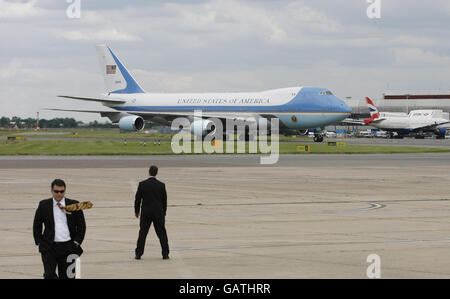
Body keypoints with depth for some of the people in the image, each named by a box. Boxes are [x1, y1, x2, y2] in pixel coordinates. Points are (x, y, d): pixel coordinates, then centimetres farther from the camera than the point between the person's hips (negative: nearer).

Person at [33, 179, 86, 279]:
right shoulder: (44, 205, 4)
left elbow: (81, 226, 8)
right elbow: (37, 226, 12)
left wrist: (76, 243, -1)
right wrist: (39, 242, 4)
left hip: (68, 247, 0)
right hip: (49, 247, 0)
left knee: (66, 276, 3)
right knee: (49, 275, -14)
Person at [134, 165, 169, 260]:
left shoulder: (142, 184, -6)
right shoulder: (161, 185, -4)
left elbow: (137, 199, -1)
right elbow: (164, 200, 3)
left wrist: (137, 211, 12)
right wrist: (163, 213, 13)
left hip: (145, 213, 0)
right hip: (158, 213, 0)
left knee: (142, 233, 6)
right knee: (162, 233, 7)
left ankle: (138, 254, 5)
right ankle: (165, 254, 6)